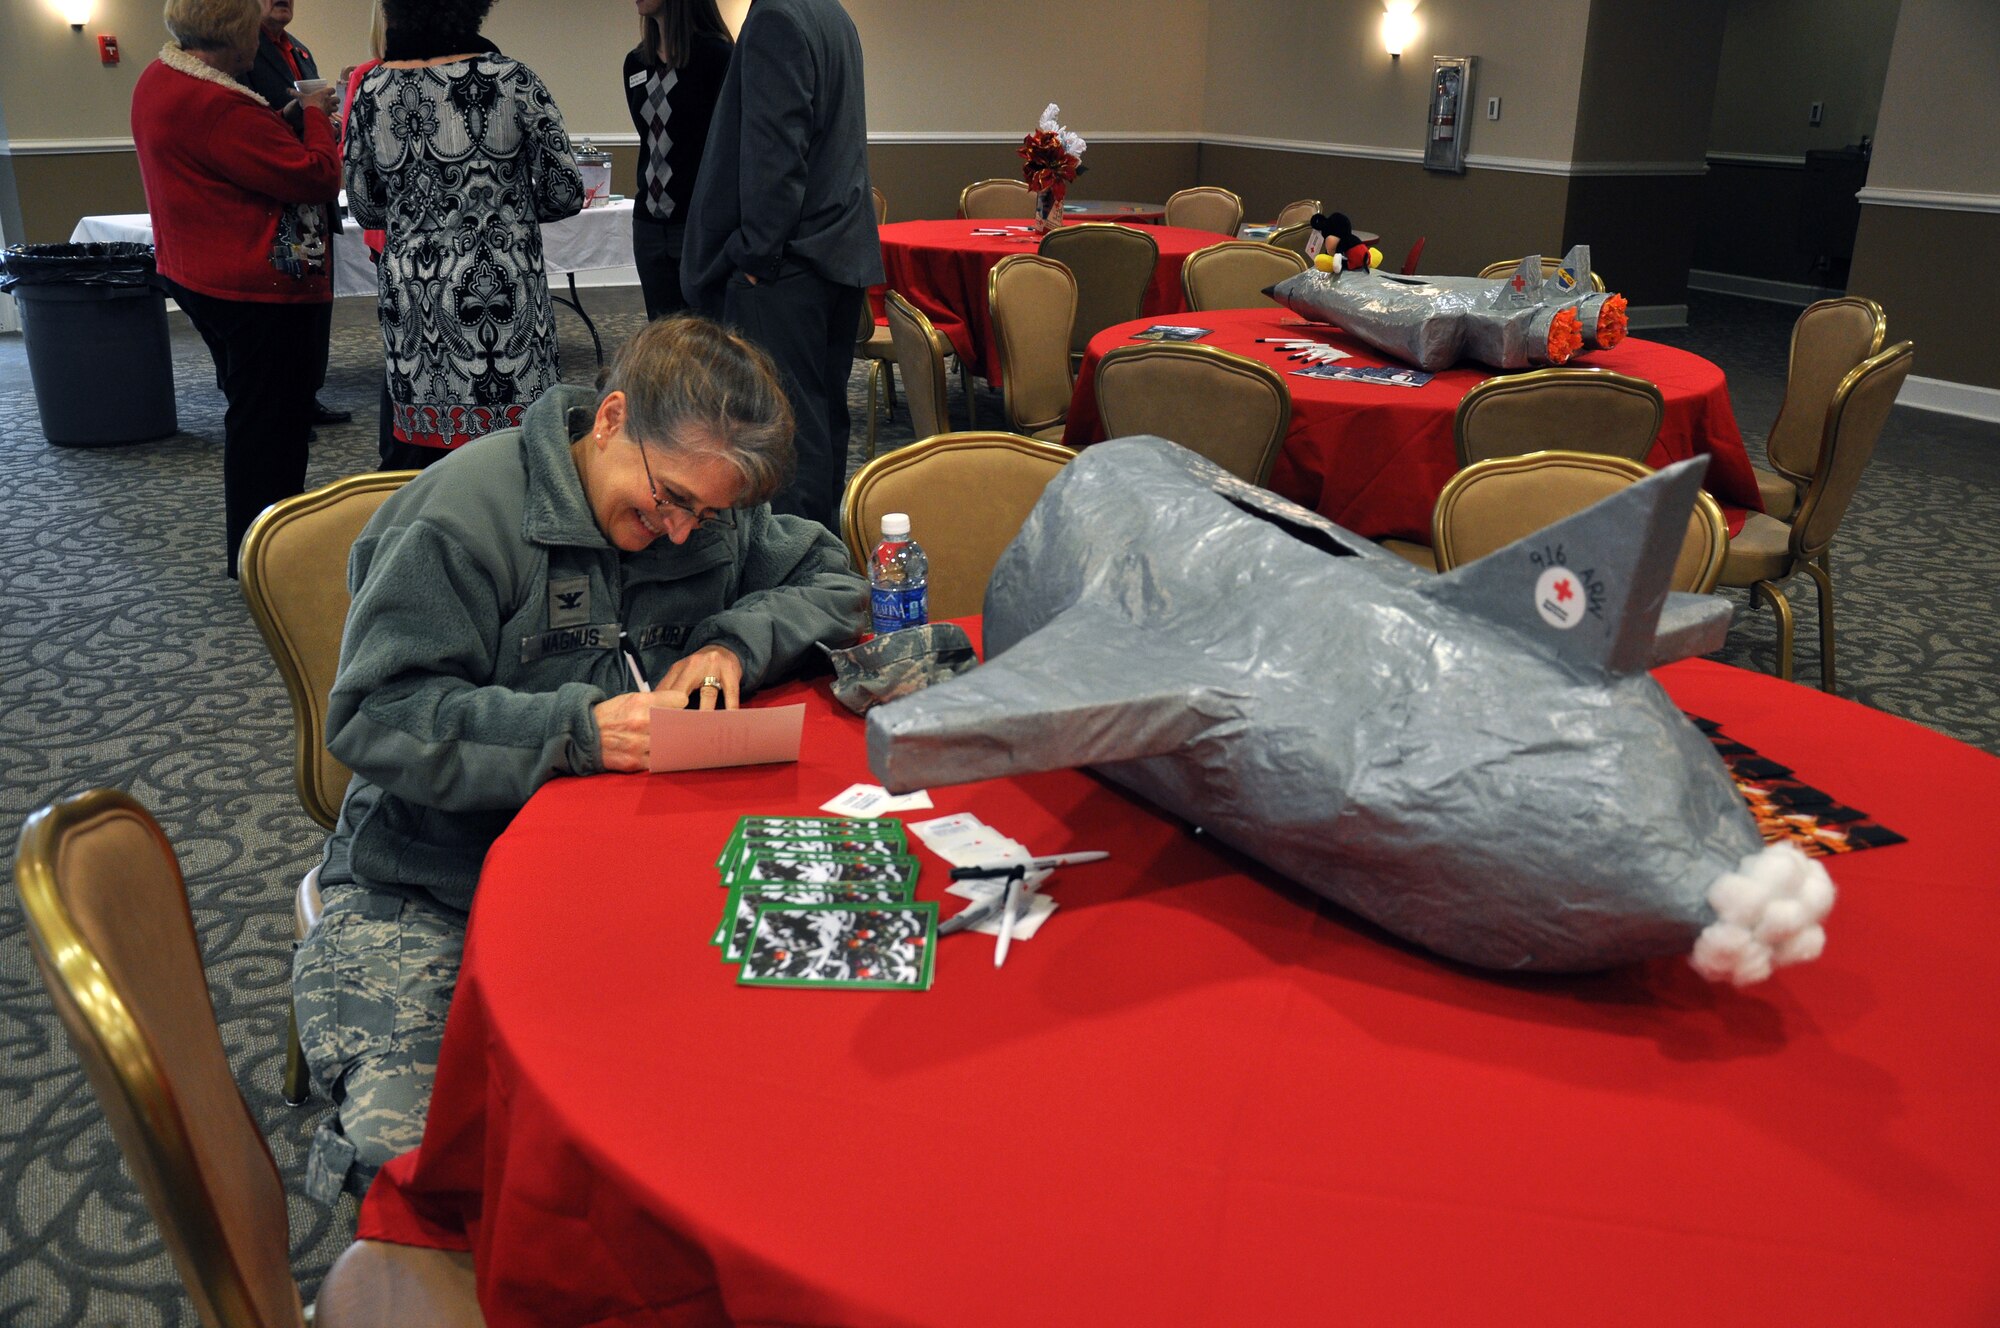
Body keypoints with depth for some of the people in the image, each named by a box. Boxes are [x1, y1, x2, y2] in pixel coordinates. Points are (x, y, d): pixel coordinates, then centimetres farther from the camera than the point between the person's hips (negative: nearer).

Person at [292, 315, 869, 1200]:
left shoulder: (713, 510, 6)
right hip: (430, 889, -4)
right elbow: (375, 717, -16)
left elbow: (835, 584, 14)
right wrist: (574, 730, -28)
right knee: (405, 1145, -27)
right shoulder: (462, 513, -12)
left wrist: (739, 639, -7)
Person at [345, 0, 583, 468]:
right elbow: (566, 194, -5)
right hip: (502, 292, -4)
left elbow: (365, 208, 13)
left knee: (422, 444, 11)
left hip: (410, 298, 4)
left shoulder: (372, 89, 4)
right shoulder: (511, 80, -7)